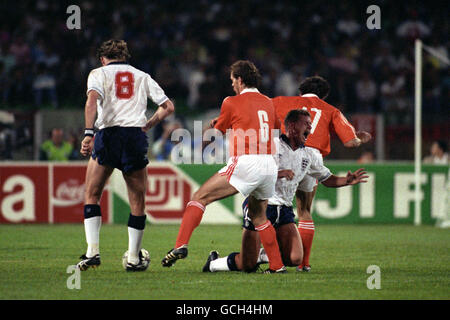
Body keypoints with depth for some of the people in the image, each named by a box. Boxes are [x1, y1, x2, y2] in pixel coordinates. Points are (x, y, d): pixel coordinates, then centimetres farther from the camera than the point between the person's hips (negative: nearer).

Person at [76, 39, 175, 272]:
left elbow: (92, 101, -10)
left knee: (91, 195, 11)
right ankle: (133, 258, 9)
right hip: (135, 138, 2)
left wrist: (88, 133, -17)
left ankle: (92, 250, -1)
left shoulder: (99, 73, 10)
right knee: (137, 202, 9)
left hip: (108, 134, -2)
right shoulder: (142, 77, 20)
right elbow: (168, 107, 17)